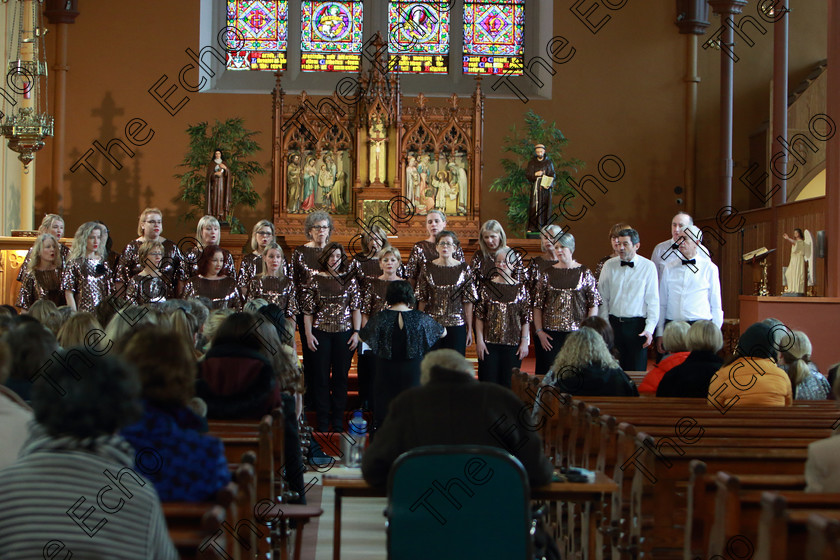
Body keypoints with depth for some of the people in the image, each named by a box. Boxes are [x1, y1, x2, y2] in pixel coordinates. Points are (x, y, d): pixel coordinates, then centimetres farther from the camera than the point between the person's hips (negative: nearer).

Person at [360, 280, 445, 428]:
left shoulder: (380, 318, -8)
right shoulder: (421, 319, -7)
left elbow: (362, 337, 7)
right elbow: (443, 332, 10)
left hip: (385, 375, 0)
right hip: (412, 376, 0)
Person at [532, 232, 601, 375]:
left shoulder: (584, 273, 4)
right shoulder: (547, 274, 8)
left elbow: (594, 304, 2)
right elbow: (537, 305, 7)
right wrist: (539, 331, -1)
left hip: (577, 333, -1)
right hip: (551, 335, 1)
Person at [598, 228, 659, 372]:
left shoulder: (648, 267, -1)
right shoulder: (609, 265, 5)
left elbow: (653, 300, -1)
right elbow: (603, 298, 8)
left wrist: (649, 328, -9)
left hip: (637, 325, -2)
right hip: (613, 324, 2)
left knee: (637, 369, -1)